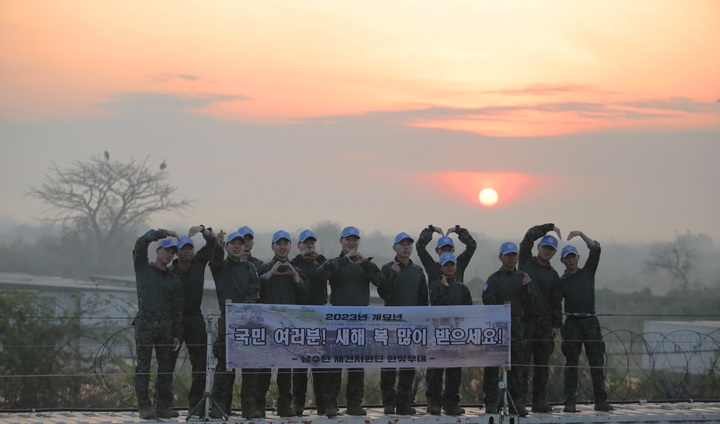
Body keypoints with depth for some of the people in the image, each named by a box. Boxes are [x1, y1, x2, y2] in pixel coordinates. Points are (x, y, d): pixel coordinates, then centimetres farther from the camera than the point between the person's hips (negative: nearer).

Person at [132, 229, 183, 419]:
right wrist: (163, 233, -3)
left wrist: (177, 335, 6)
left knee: (166, 368, 1)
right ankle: (144, 406, -5)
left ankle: (163, 406, 5)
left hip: (166, 326, 3)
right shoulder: (143, 268, 10)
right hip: (145, 323, -3)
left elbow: (178, 310, 14)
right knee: (143, 366, -5)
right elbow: (141, 242, -4)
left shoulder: (174, 281, 17)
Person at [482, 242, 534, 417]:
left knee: (515, 365, 5)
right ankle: (491, 403, 1)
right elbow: (488, 301, -8)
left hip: (516, 325, 4)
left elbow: (530, 301, 5)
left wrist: (527, 287, -11)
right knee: (492, 366, -3)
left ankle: (517, 403, 8)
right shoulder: (494, 278, 1)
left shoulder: (522, 277, 13)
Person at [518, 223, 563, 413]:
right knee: (522, 362, -7)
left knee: (542, 364, 5)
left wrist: (557, 324, 5)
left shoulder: (553, 275, 14)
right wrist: (549, 227, 0)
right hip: (524, 319, -3)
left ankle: (540, 401, 9)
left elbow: (557, 302, 12)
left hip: (544, 323, 3)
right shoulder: (526, 263, 8)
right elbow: (529, 237, 0)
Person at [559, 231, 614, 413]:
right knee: (571, 364, -1)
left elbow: (595, 249, 7)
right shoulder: (561, 282, 9)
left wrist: (580, 234, 0)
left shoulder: (587, 272, 14)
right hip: (572, 323, -1)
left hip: (591, 322, 1)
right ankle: (570, 402, -2)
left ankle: (601, 400, -4)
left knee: (597, 362, -3)